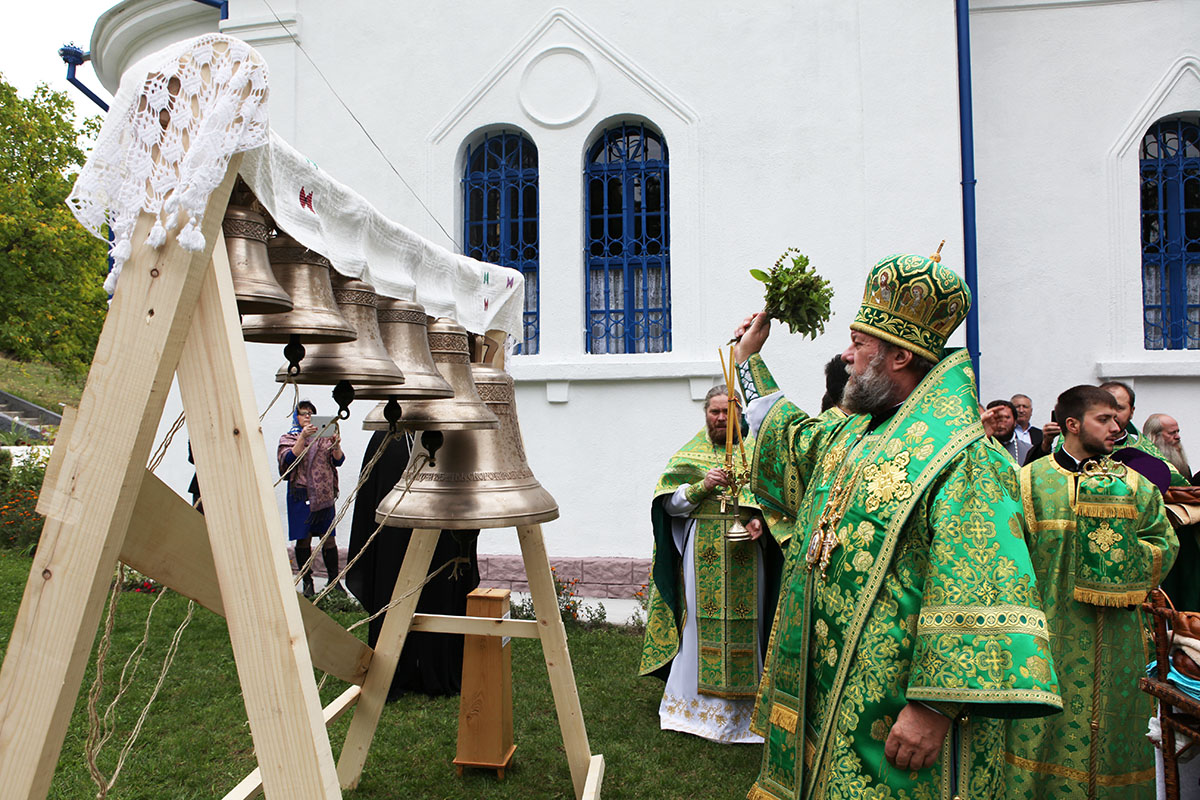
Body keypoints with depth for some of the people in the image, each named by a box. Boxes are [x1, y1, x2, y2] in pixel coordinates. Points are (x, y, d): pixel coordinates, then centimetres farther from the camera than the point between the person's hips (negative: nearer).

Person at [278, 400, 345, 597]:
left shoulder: (324, 437, 14)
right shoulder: (288, 438, 7)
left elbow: (338, 461, 6)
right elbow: (289, 459, -12)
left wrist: (336, 446, -13)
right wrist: (303, 437, -21)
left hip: (324, 494, 2)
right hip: (301, 494, -2)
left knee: (328, 537, 1)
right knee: (303, 539, 0)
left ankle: (334, 580, 8)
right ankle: (307, 583, 9)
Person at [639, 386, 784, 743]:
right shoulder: (690, 454, 7)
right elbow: (669, 503, 1)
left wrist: (761, 519, -12)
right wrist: (702, 486, -14)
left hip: (746, 556, 1)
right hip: (702, 557, 0)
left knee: (744, 625, 2)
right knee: (700, 624, 1)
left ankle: (742, 701, 15)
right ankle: (696, 703, 14)